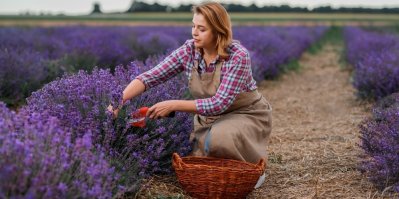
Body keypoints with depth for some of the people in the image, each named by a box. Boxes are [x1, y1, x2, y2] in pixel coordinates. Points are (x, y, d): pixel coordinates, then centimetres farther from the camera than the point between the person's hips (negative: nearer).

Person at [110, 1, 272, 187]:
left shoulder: (238, 56, -27)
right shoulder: (188, 51, -12)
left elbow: (220, 103, -32)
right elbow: (150, 77, -17)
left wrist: (173, 105, -36)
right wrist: (119, 100, -32)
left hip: (247, 115, -5)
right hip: (211, 116, 5)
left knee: (218, 138, -35)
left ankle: (253, 165, -5)